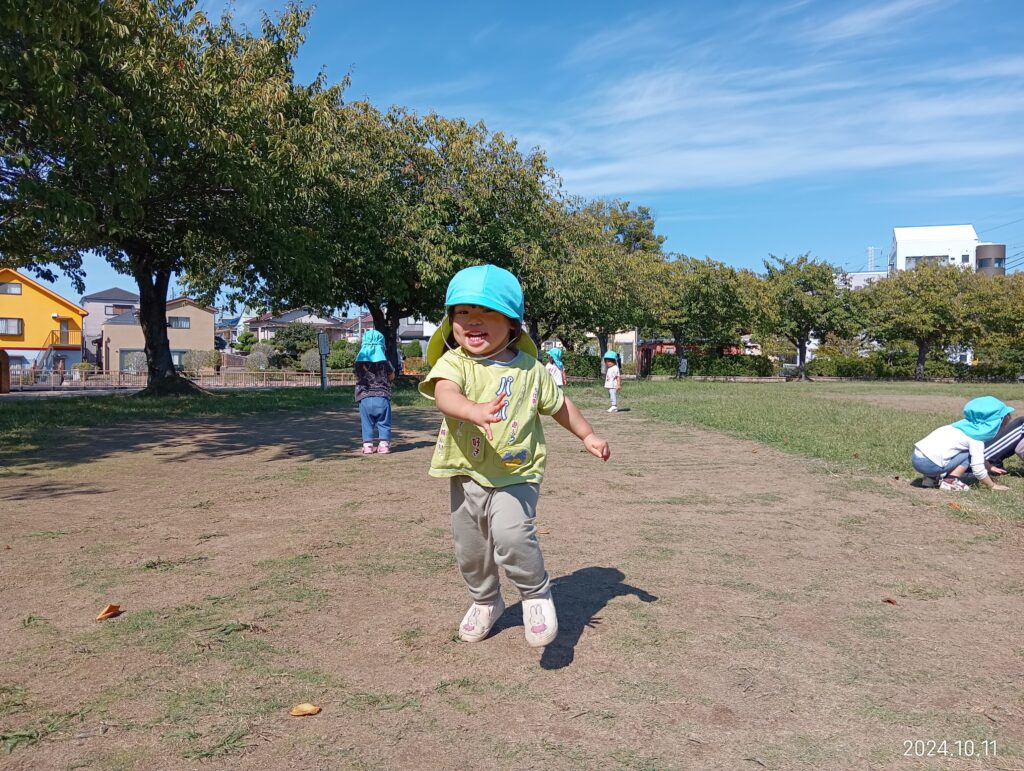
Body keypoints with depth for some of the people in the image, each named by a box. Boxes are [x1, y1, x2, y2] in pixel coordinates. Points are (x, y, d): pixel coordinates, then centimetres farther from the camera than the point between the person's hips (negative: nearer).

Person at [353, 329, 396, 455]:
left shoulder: (359, 361, 2)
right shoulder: (384, 361, -1)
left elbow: (357, 377, 13)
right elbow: (392, 376, 10)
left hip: (364, 398, 1)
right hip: (382, 397, -1)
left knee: (367, 423, 9)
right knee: (384, 423, 8)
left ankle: (367, 445, 7)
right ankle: (384, 444, 5)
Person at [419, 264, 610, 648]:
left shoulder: (528, 368, -3)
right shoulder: (453, 363, -10)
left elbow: (558, 404, 15)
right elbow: (444, 392, -34)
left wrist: (588, 436, 21)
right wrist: (474, 410, -54)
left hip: (516, 475, -2)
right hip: (467, 476, 2)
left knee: (512, 535, -26)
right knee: (470, 550, 16)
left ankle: (537, 594, 3)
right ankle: (486, 601, 46)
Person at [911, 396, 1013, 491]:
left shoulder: (967, 425, 14)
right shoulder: (976, 437, -7)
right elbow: (978, 469, -9)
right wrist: (992, 486, 4)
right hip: (927, 464, -8)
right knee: (970, 455, -1)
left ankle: (932, 478, 15)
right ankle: (950, 482, -3)